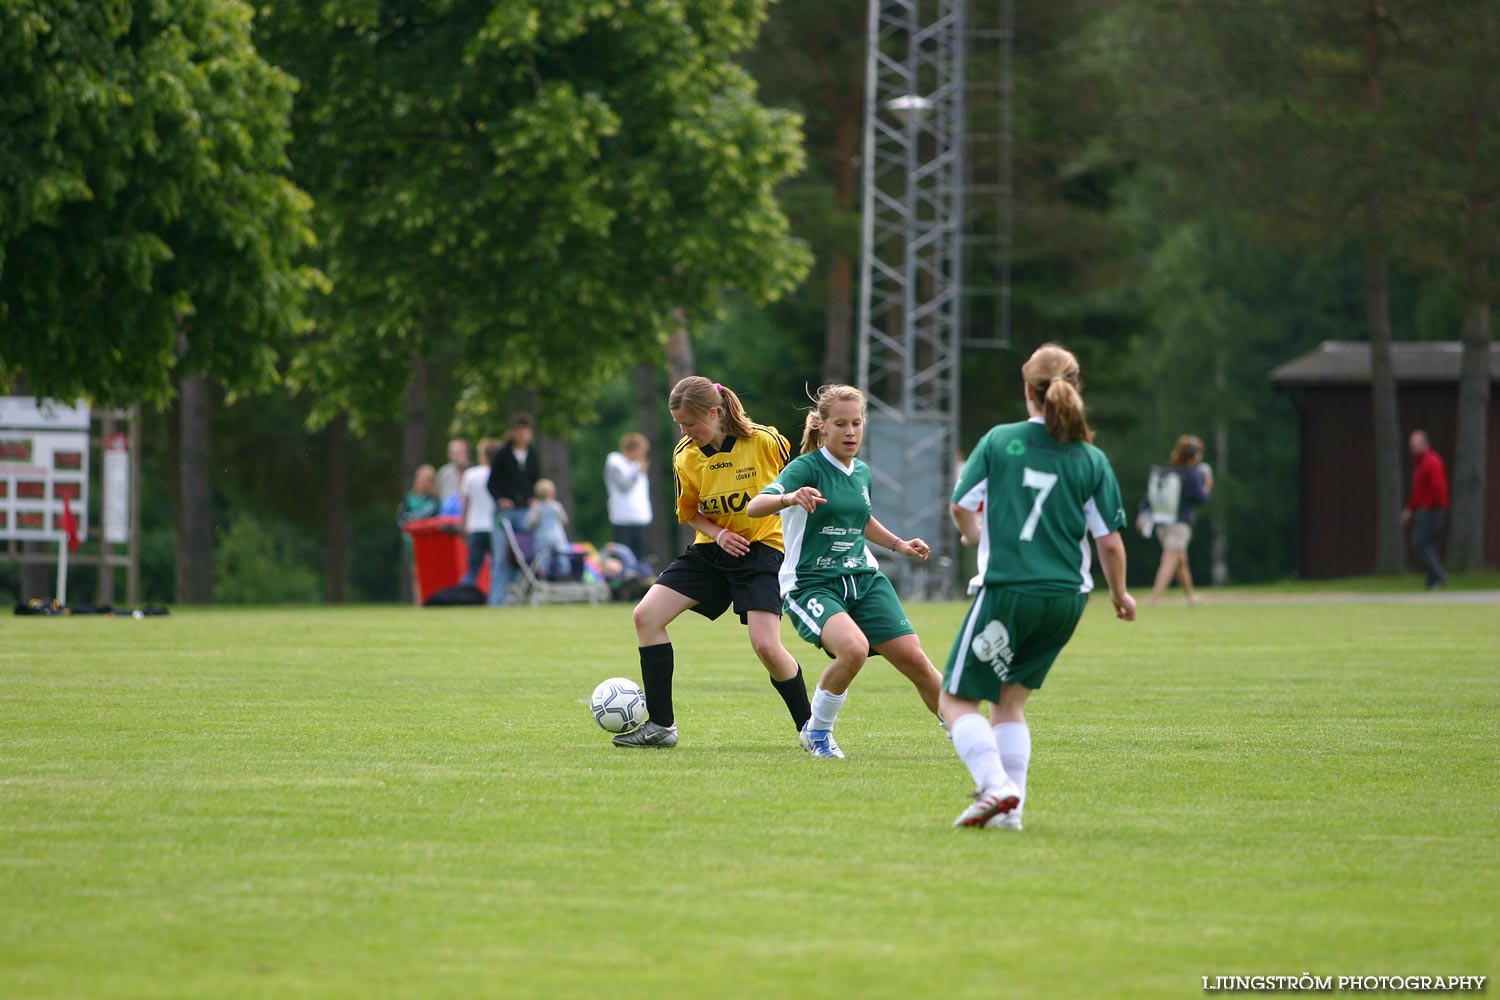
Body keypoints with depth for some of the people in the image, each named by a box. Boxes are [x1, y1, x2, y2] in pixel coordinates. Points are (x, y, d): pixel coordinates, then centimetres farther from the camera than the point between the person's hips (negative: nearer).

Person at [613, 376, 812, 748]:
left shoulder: (764, 441, -16)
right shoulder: (685, 457, -4)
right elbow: (690, 512, 9)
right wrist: (718, 534, -10)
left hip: (762, 548, -5)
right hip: (711, 550, 5)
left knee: (766, 646, -20)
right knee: (645, 616, -6)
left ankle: (809, 727, 3)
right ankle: (660, 725, 1)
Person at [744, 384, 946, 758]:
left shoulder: (861, 472, 11)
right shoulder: (807, 467, -10)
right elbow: (754, 507, -27)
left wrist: (899, 544, 23)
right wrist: (789, 498, -46)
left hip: (864, 580, 6)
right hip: (811, 584, -6)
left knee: (915, 661, -5)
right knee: (854, 647, -32)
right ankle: (817, 731, -9)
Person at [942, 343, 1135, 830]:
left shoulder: (1000, 441, -2)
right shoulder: (1092, 460, 3)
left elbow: (960, 506, 2)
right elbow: (1110, 541, 3)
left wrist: (974, 533, 25)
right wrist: (1120, 595, 20)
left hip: (1006, 590, -4)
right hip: (1066, 598, 4)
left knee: (957, 700, 5)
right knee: (1009, 700, 17)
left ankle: (995, 784, -17)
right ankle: (1010, 809, 6)